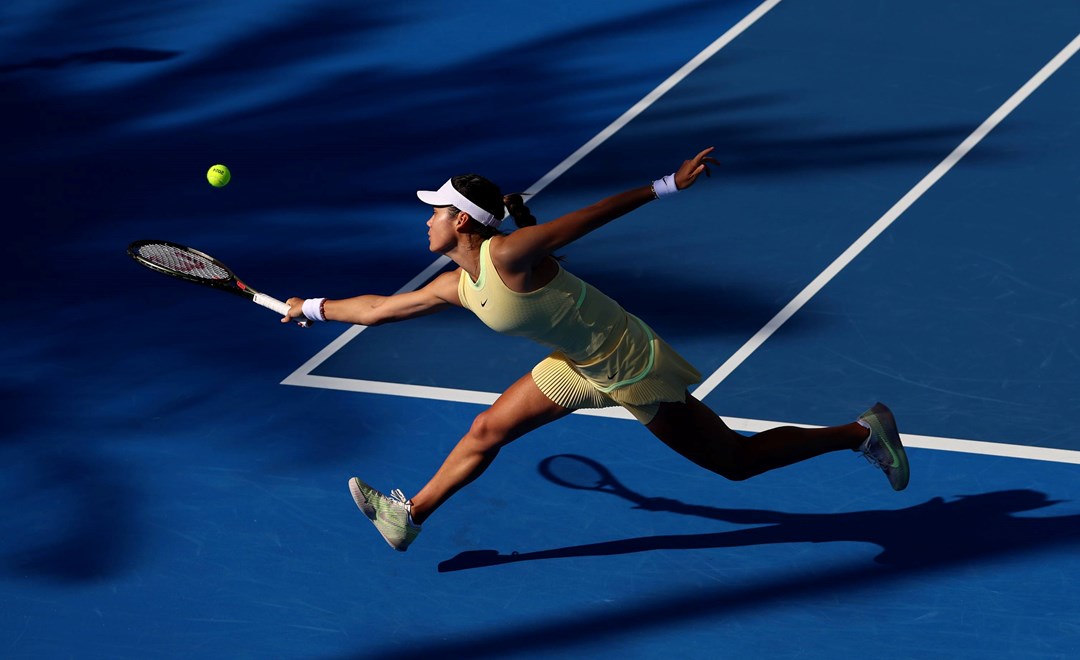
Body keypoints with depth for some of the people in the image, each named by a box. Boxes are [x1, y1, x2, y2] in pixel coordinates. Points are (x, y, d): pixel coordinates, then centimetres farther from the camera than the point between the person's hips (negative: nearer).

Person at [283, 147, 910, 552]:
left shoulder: (509, 254, -26)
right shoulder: (457, 286, 0)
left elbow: (592, 215, -28)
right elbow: (380, 308, 15)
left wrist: (668, 184, -32)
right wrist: (312, 308, 20)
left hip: (635, 369, -8)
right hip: (581, 365, 8)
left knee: (734, 460, -1)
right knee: (487, 431, 9)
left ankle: (862, 431, 10)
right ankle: (410, 516, 25)